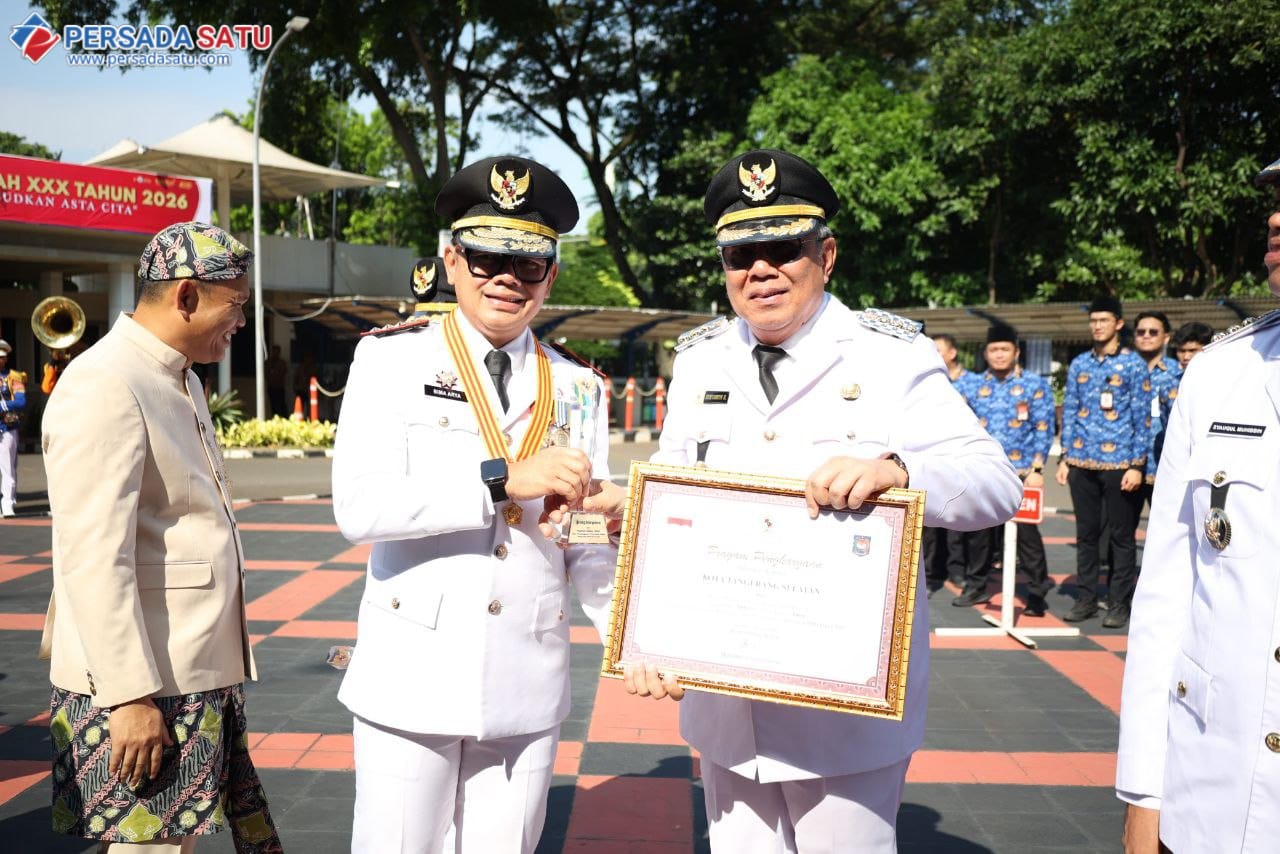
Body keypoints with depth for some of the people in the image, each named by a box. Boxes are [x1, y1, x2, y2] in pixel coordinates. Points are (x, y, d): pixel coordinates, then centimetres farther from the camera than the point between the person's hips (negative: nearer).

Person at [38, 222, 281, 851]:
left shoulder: (180, 379, 14)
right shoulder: (104, 387, -17)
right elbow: (92, 558, -22)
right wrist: (131, 696, -22)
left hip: (197, 674, 9)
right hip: (139, 685, -9)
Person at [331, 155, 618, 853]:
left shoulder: (577, 390, 6)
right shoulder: (393, 359, -4)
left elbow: (588, 543, 6)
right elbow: (358, 507, -17)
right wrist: (505, 479, -23)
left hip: (529, 688, 3)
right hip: (412, 683, -2)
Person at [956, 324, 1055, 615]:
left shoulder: (1034, 384, 1)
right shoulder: (973, 386, 8)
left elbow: (1044, 430, -3)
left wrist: (1036, 469, -11)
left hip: (1021, 473, -3)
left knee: (1026, 532, -2)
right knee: (980, 530, 9)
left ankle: (1038, 592, 9)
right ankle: (976, 587, 23)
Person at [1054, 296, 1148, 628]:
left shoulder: (1133, 364, -1)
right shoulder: (1078, 364, 11)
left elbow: (1142, 417, -3)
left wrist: (1137, 464, -9)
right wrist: (1065, 457, 6)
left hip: (1119, 463, -4)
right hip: (1082, 463, 4)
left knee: (1122, 535, 3)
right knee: (1086, 533, 10)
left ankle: (1120, 604, 11)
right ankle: (1086, 598, 18)